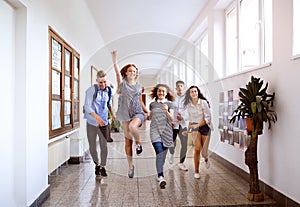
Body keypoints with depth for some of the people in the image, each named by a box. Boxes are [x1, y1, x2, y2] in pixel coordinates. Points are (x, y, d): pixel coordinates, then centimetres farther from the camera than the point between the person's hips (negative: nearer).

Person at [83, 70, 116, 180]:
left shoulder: (108, 90, 4)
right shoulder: (91, 90, -11)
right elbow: (87, 106, -22)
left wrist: (112, 113, 21)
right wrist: (96, 116, -37)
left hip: (103, 122, 3)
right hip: (91, 122, -2)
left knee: (104, 146, -1)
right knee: (92, 147, 7)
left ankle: (102, 167, 17)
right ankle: (97, 164, 30)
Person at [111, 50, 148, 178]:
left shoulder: (139, 86, 12)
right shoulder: (122, 83, 6)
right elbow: (117, 72, -11)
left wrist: (147, 112, 13)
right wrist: (114, 59, -24)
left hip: (138, 113, 0)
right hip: (126, 114, 0)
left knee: (132, 126, -35)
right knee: (128, 140, 2)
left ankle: (138, 143, -5)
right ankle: (130, 166, 16)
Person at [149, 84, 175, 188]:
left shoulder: (169, 104, 6)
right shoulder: (152, 104, 11)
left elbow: (172, 118, -4)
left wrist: (167, 112, -20)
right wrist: (147, 115, 4)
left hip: (166, 131, 1)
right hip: (155, 130, -1)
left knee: (163, 154, 7)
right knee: (159, 152, -16)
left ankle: (159, 174, 25)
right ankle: (161, 177, -20)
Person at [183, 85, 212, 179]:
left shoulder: (203, 102, -11)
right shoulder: (188, 105, 2)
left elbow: (208, 118, -12)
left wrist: (198, 125, -19)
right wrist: (188, 130, 11)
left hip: (205, 126, -1)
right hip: (195, 127, 2)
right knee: (197, 149, -12)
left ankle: (206, 159, 48)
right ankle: (196, 171, 1)